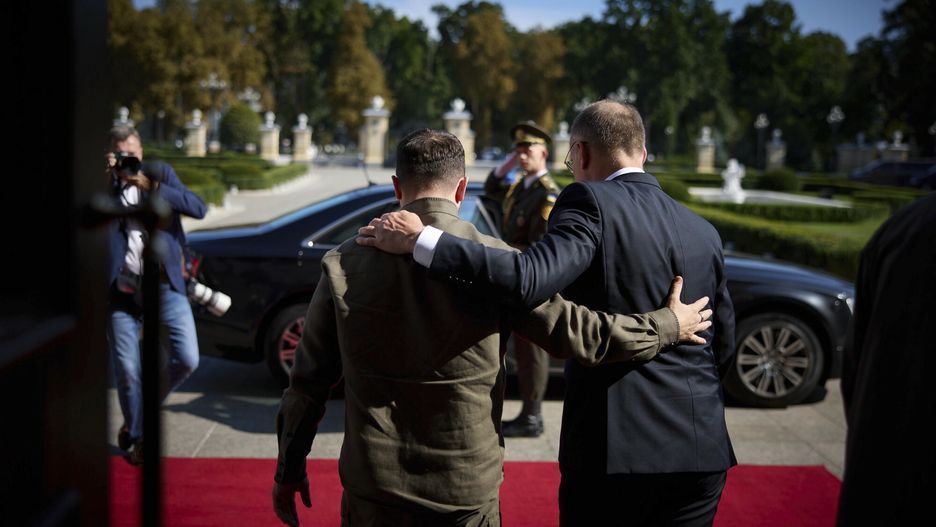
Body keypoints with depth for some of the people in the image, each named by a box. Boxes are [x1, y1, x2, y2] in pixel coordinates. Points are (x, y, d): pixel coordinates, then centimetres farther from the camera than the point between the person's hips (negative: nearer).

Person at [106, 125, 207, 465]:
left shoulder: (161, 172, 6)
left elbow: (199, 209, -7)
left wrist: (151, 186, -14)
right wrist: (108, 179, -19)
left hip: (165, 287, 1)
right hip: (121, 290, -1)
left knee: (187, 360, -4)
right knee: (127, 370, 3)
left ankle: (145, 409, 23)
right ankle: (139, 435, 25)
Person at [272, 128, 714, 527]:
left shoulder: (343, 264, -5)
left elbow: (308, 380, 1)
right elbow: (575, 331, -8)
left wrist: (289, 467, 14)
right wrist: (669, 325, 7)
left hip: (373, 490, 2)